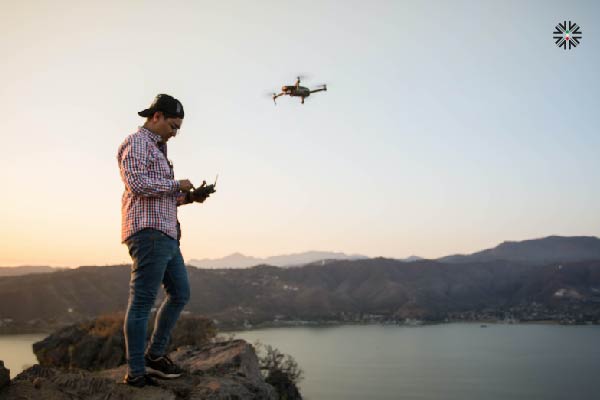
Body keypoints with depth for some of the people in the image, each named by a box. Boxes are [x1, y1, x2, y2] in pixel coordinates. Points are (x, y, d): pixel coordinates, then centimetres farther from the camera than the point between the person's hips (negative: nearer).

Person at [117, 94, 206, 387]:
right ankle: (136, 372, 0)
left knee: (180, 293, 12)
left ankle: (154, 356, 18)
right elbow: (137, 184, -19)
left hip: (165, 234, 10)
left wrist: (184, 198, 12)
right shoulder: (137, 142, -4)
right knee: (142, 301, -7)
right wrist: (177, 184, -8)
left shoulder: (155, 149, 27)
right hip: (148, 231, -10)